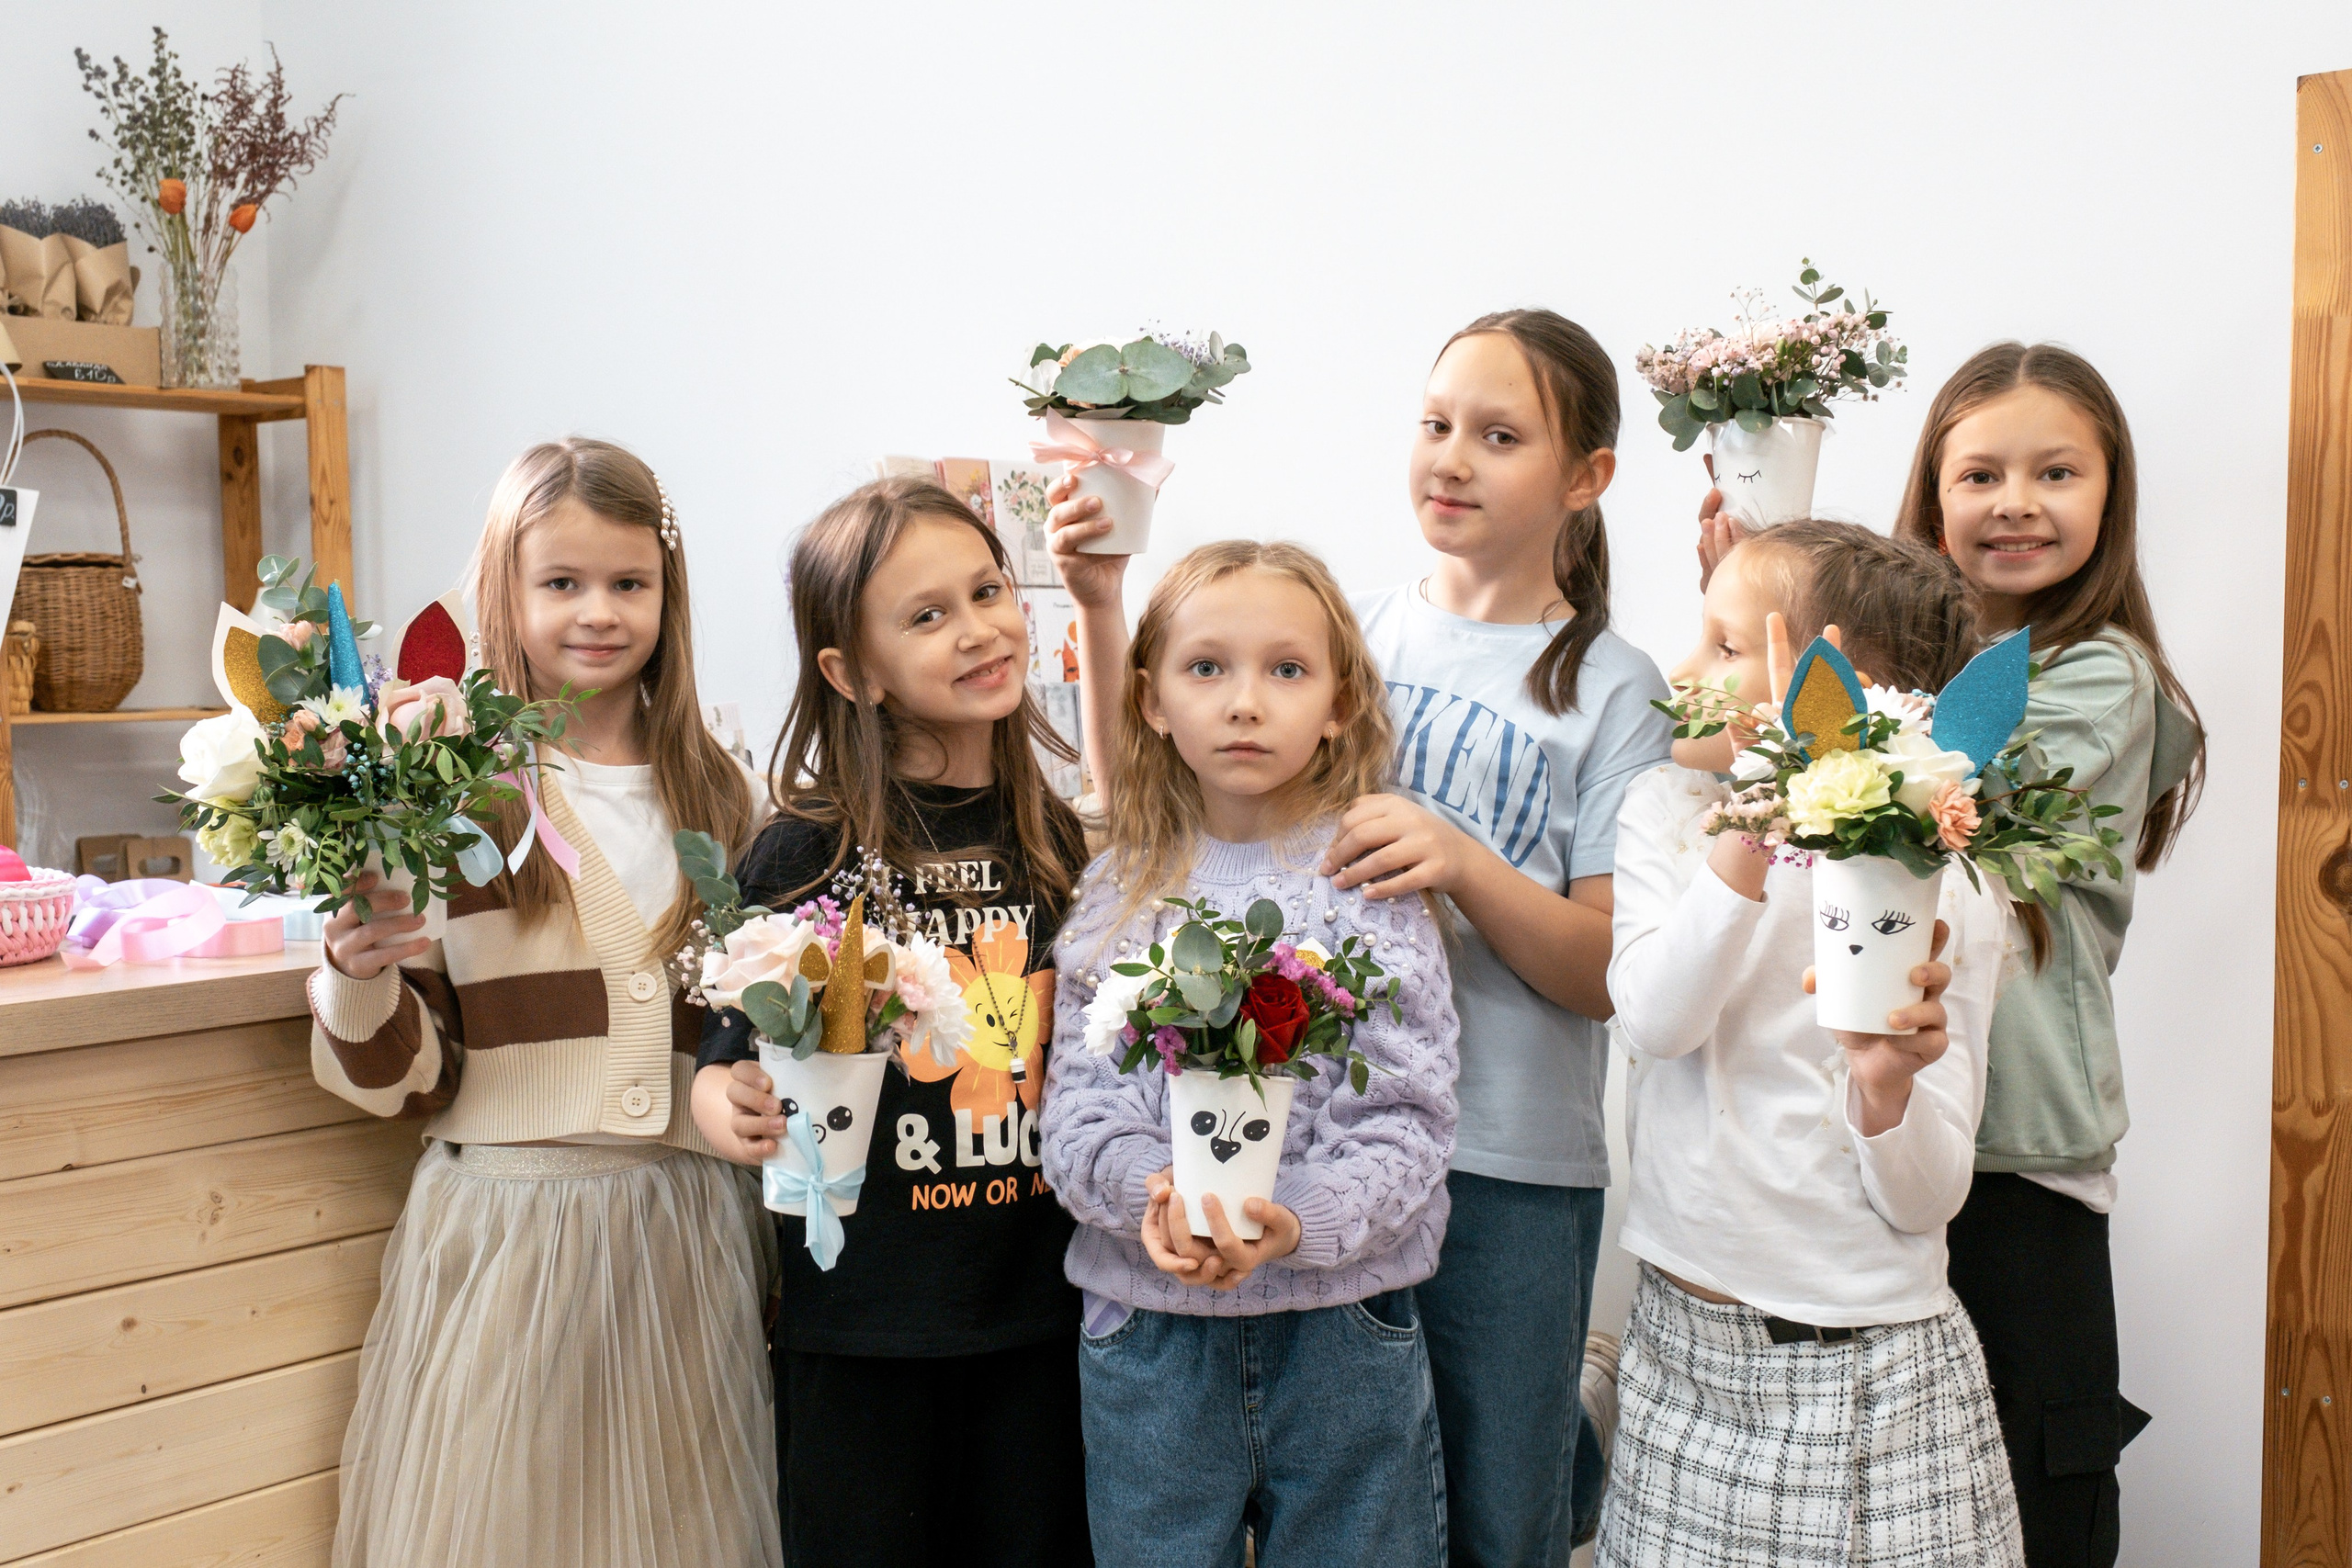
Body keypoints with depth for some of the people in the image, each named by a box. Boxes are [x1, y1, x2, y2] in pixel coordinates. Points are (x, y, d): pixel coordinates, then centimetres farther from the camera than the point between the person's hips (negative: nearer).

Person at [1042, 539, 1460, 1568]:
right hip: (1146, 1333, 2)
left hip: (1344, 1334, -2)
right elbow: (1077, 1101, -2)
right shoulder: (1120, 895, 3)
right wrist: (1149, 1189, -22)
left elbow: (1408, 1118, -11)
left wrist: (1299, 1221, -28)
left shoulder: (1369, 877, -6)